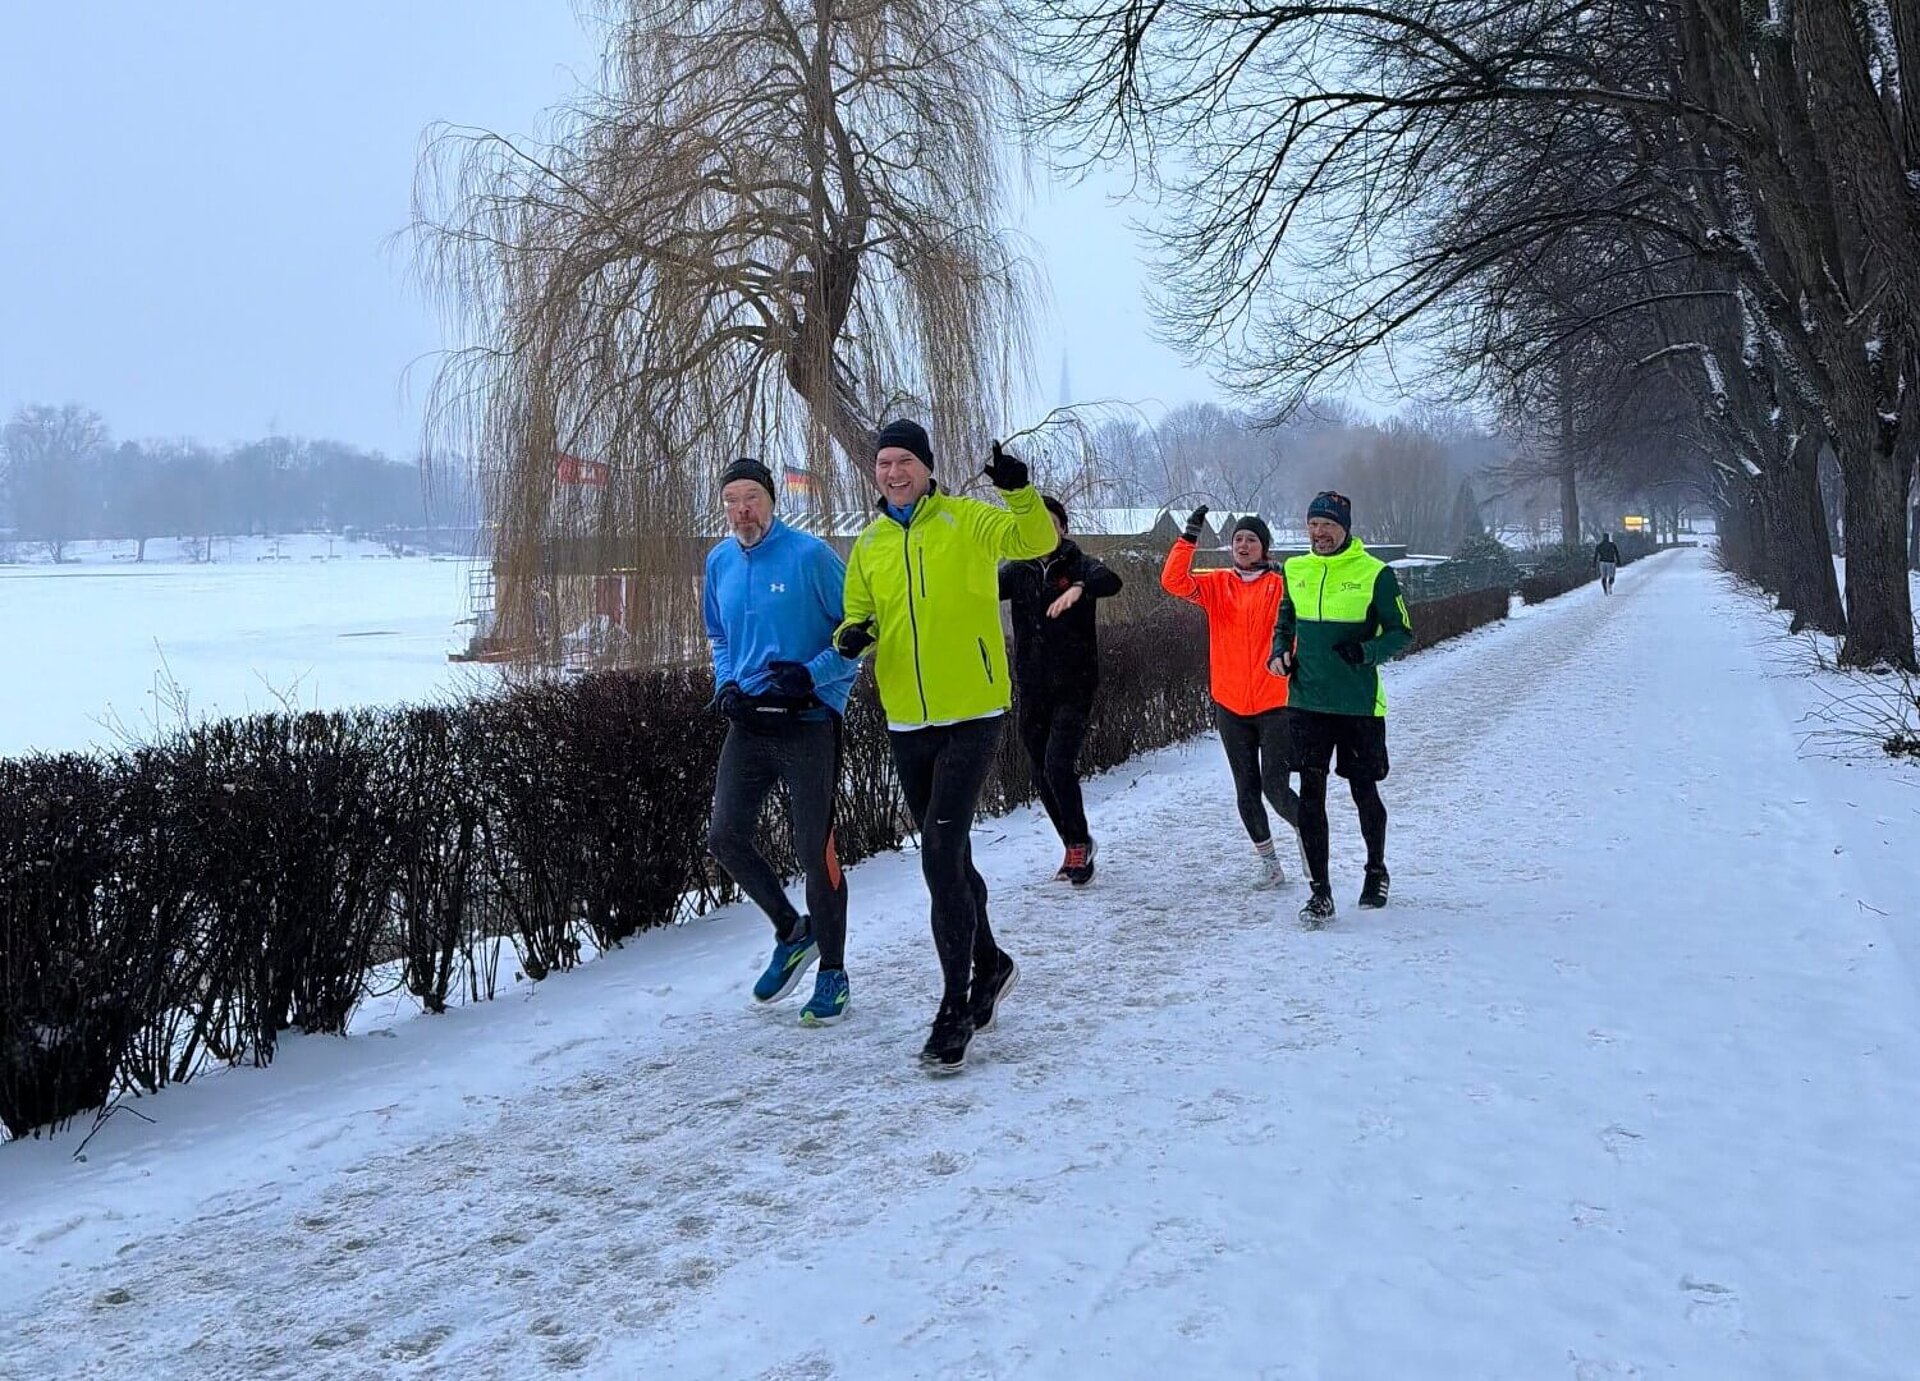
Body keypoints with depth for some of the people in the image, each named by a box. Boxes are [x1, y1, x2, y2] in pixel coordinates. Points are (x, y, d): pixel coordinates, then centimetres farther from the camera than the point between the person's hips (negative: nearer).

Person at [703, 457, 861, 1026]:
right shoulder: (719, 561, 8)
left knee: (815, 849, -1)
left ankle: (833, 973, 16)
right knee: (725, 837, 2)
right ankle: (792, 932, 26)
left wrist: (812, 675, -19)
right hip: (748, 721, 6)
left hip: (809, 719, -6)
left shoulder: (810, 554, -10)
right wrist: (726, 684, 5)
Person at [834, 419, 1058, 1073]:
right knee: (947, 856, 17)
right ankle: (989, 966, 38)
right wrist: (853, 635, -9)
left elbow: (1035, 540, -17)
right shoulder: (868, 544, 9)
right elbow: (858, 613, 13)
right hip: (907, 723, 6)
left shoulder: (965, 520, -5)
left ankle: (956, 1007, -3)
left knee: (942, 853, -13)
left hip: (971, 716, -5)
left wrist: (1021, 492, -36)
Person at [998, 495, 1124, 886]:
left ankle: (1079, 843, 1)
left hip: (1074, 688, -4)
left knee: (1059, 766, -17)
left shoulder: (1078, 565, -3)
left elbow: (1111, 581, -24)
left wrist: (1080, 587, -45)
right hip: (1032, 690, 4)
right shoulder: (1017, 570, 8)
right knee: (1042, 776, 9)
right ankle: (1076, 847, 25)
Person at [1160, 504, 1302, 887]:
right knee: (1246, 791, 9)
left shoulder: (1280, 585, -2)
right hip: (1230, 706, 3)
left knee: (1275, 787, -7)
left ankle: (1304, 828, 22)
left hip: (1275, 704, -3)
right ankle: (1266, 859, 23)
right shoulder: (1217, 584, 5)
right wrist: (1189, 538, -16)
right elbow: (1173, 582, -9)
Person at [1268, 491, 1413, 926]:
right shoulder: (1295, 570, 6)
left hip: (1360, 705, -3)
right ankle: (1319, 890, 6)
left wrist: (1365, 652, -20)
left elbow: (1402, 633, -3)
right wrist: (1280, 653, 1)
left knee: (1364, 792, 10)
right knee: (1311, 793, -2)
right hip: (1306, 702, 3)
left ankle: (1376, 871, 35)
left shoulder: (1375, 573, -7)